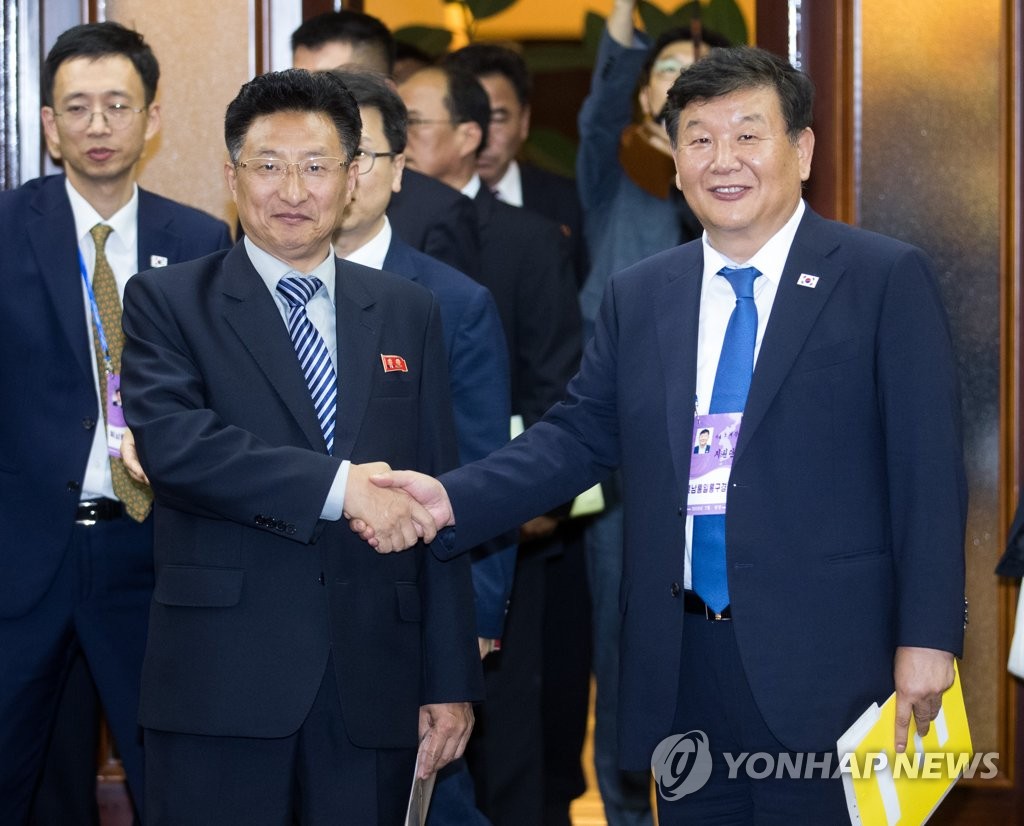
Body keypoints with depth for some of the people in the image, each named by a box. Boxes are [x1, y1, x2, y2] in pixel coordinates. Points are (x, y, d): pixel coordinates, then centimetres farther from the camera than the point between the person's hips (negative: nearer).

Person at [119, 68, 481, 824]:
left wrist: (452, 681, 7)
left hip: (373, 683, 3)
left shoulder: (408, 314, 13)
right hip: (222, 679, -3)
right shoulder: (168, 302, 4)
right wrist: (337, 485, -21)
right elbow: (172, 442, -14)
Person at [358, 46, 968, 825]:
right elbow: (580, 435, 11)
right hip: (682, 666, 4)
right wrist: (453, 499, -5)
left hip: (822, 664, -4)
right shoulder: (637, 296, 13)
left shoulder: (887, 278, -2)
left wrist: (927, 639, -11)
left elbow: (928, 467, -5)